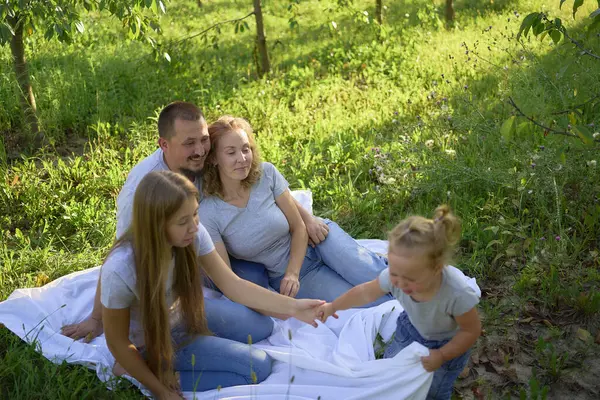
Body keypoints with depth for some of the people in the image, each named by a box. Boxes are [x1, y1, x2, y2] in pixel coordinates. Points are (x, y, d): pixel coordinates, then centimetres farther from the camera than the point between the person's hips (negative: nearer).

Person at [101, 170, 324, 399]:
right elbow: (118, 342, -20)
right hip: (152, 345, -6)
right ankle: (160, 373, -1)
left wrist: (291, 307, -25)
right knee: (257, 369, -13)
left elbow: (232, 284, -14)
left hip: (182, 323, 6)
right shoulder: (120, 270, -34)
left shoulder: (193, 235, -22)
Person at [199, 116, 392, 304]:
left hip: (313, 239, 2)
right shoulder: (207, 213, -18)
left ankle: (381, 263, 7)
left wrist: (292, 274, -20)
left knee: (370, 276, -27)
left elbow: (299, 227, -6)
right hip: (282, 274, -1)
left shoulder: (266, 173, -14)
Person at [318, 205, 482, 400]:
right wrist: (333, 306, 2)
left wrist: (442, 355, -28)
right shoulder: (396, 275, -34)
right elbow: (365, 293, -11)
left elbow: (472, 330, -24)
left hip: (447, 343, -3)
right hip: (412, 328, 3)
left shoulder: (457, 294, -46)